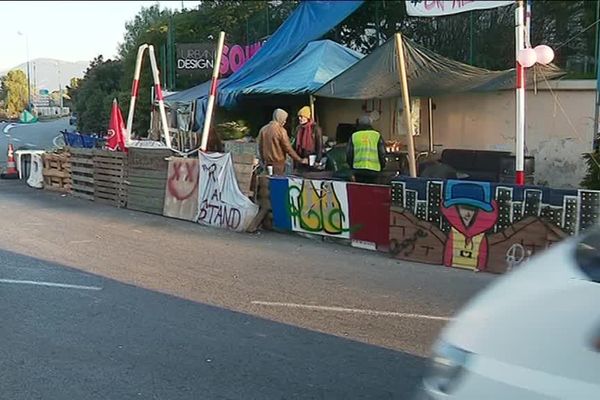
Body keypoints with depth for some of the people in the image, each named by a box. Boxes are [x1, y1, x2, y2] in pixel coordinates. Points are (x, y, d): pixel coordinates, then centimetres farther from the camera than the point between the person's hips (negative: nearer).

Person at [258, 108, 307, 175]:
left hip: (267, 163, 6)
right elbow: (288, 148, -13)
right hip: (278, 163, -6)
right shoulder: (281, 131, -13)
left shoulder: (263, 129, 5)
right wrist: (300, 160, -5)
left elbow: (260, 147, 11)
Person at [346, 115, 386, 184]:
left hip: (358, 168, 2)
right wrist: (382, 166, 21)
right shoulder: (377, 135, 5)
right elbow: (382, 153, 7)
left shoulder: (354, 136, 9)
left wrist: (352, 166, 25)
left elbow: (349, 154, 11)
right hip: (373, 169, -1)